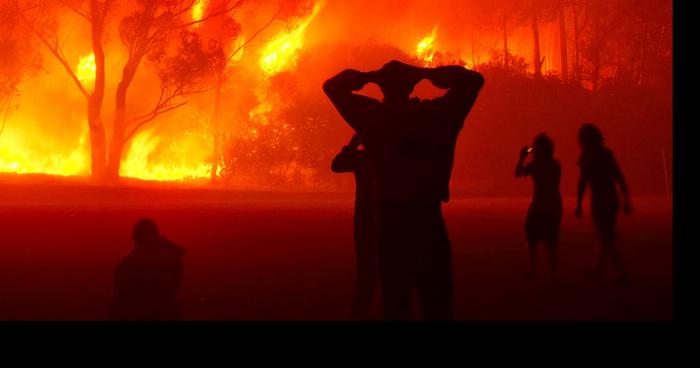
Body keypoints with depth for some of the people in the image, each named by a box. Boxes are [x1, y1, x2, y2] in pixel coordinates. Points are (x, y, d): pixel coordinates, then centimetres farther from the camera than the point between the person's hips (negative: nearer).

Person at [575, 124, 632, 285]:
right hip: (612, 200, 6)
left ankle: (623, 274, -6)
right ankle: (597, 270, 30)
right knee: (605, 237, 21)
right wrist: (626, 200, 9)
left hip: (599, 202, -6)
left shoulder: (587, 157, -10)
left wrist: (578, 205, -7)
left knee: (607, 240, 0)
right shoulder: (607, 154, 8)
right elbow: (621, 178, 7)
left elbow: (582, 182, -14)